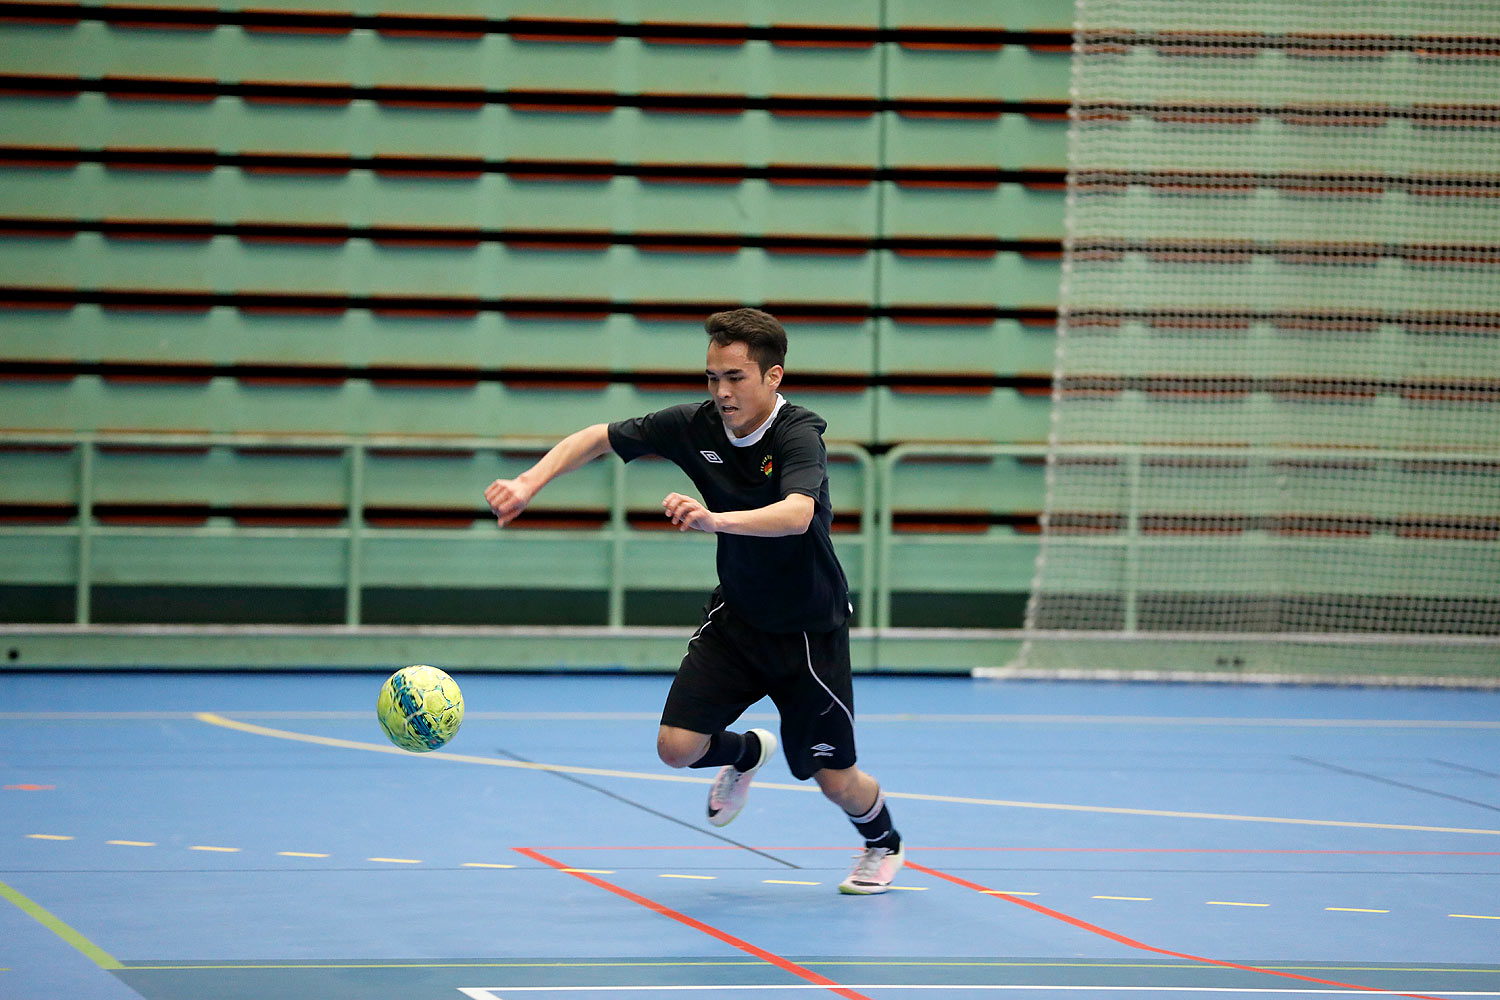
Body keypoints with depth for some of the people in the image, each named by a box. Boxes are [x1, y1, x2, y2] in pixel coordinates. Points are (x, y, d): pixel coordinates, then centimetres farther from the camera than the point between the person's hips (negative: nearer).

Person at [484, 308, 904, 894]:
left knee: (835, 780, 2)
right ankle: (746, 752, 27)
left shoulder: (800, 433, -26)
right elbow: (595, 439, -2)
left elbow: (797, 514, -46)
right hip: (736, 615, 4)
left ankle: (883, 845, 38)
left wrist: (716, 519, -62)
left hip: (811, 630, -4)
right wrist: (528, 483, -18)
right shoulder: (696, 426, -11)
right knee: (677, 746, -11)